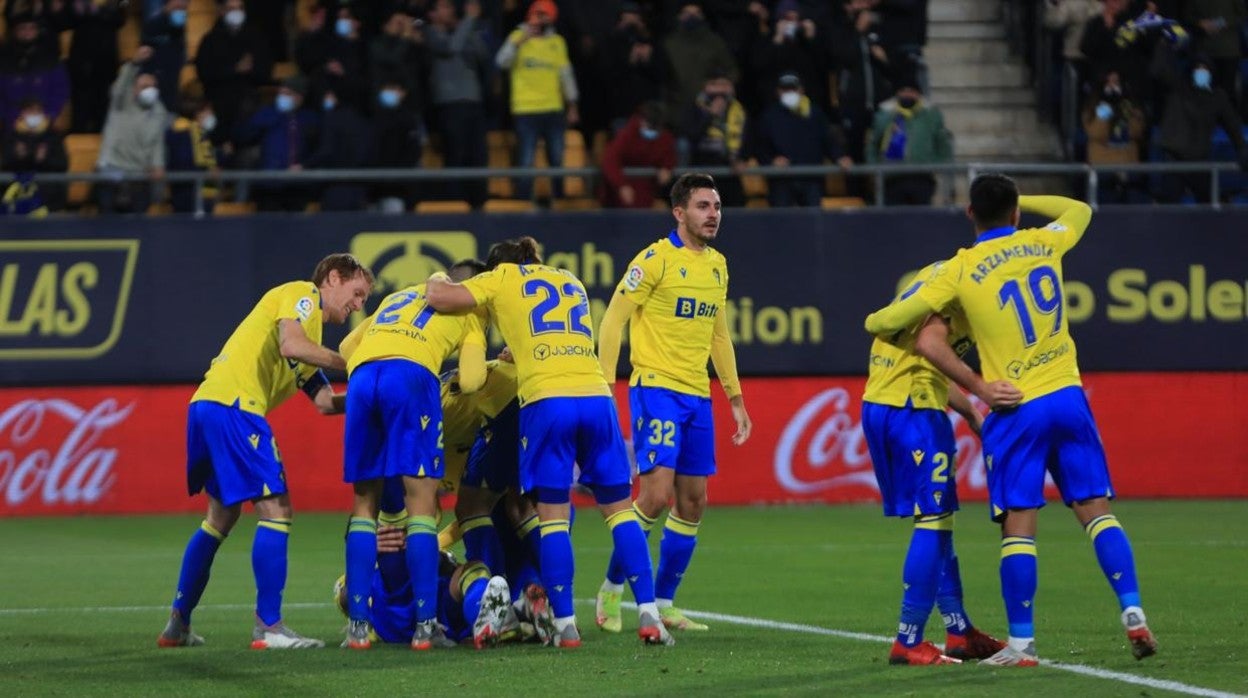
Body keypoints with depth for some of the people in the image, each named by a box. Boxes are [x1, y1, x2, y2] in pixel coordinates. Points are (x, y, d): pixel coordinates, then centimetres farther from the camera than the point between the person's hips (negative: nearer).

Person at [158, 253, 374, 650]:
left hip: (206, 405, 10)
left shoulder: (311, 324, 28)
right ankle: (268, 627, -10)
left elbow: (324, 402, 19)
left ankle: (178, 624, 25)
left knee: (221, 515, 20)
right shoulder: (302, 295, 2)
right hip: (234, 405, -10)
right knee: (276, 509, -8)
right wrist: (347, 363, -8)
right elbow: (289, 344, -18)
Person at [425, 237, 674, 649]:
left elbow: (439, 298, 6)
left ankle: (565, 624, -3)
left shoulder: (503, 277, 14)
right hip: (596, 395, 4)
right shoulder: (572, 282, 29)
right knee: (619, 508, 8)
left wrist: (438, 281, 27)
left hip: (547, 401, -4)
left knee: (553, 516, 1)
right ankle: (649, 615, 0)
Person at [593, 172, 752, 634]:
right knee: (656, 493, -16)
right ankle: (611, 588, 1)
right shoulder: (656, 259, -9)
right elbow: (613, 319, -8)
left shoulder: (717, 265, 13)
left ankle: (662, 603, 15)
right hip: (656, 389, -7)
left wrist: (735, 397, 20)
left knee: (692, 502, 6)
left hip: (697, 395, 7)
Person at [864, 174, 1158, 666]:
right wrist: (1021, 202, 32)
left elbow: (894, 319, -4)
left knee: (1018, 527, -2)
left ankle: (1022, 643, -3)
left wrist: (875, 323, 18)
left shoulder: (959, 271, -5)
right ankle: (1134, 616, -1)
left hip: (1014, 409, -3)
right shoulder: (1044, 243, 6)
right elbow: (1079, 210, 29)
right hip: (1067, 396, 3)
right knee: (1096, 510, 7)